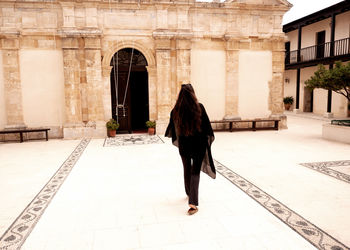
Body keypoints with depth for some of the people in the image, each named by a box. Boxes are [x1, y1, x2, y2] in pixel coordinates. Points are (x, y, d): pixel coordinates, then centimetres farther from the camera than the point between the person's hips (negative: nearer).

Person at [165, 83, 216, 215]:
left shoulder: (176, 110, -6)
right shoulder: (199, 107, -13)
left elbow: (172, 127, 5)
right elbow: (207, 124, -8)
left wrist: (174, 138, 26)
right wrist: (208, 138, 7)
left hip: (184, 145, 2)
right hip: (199, 144, -2)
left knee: (187, 169, 21)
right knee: (195, 171, 3)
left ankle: (189, 193, 41)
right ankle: (193, 203, -7)